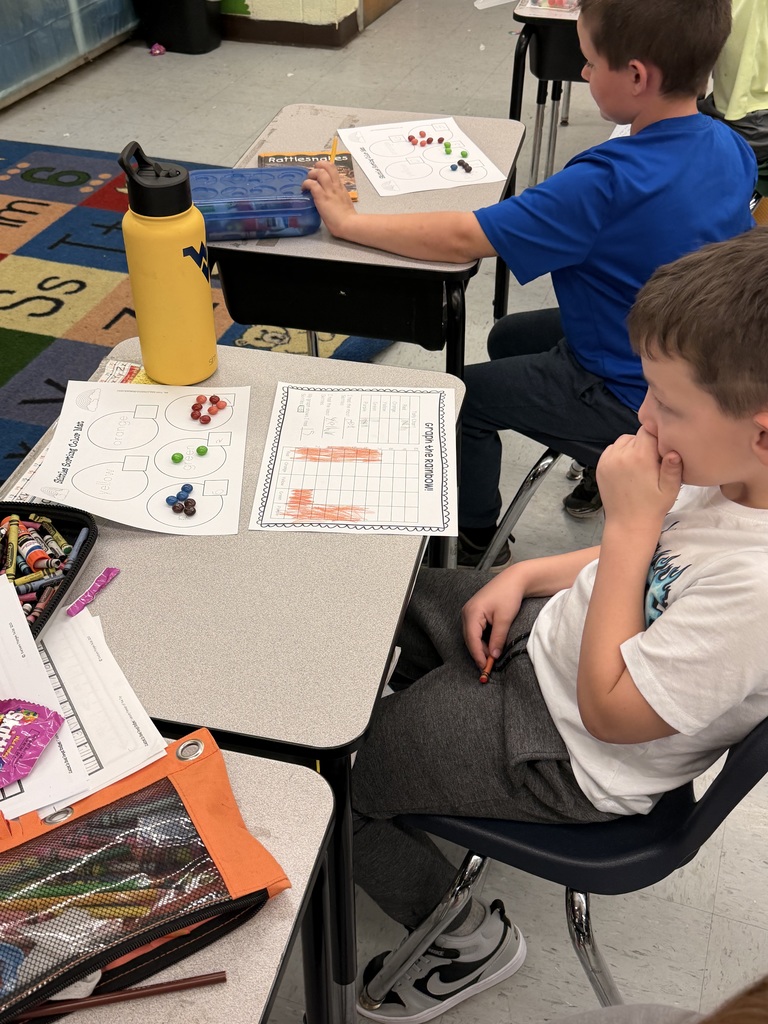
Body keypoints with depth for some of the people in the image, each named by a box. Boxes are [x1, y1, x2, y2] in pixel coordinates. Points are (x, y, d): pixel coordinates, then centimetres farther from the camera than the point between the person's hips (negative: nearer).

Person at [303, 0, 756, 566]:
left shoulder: (610, 181, -33)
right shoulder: (731, 148, -7)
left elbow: (462, 239, -31)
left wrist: (346, 220, -21)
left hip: (631, 395, -8)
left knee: (463, 396, 7)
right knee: (508, 339, 25)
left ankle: (478, 550, 24)